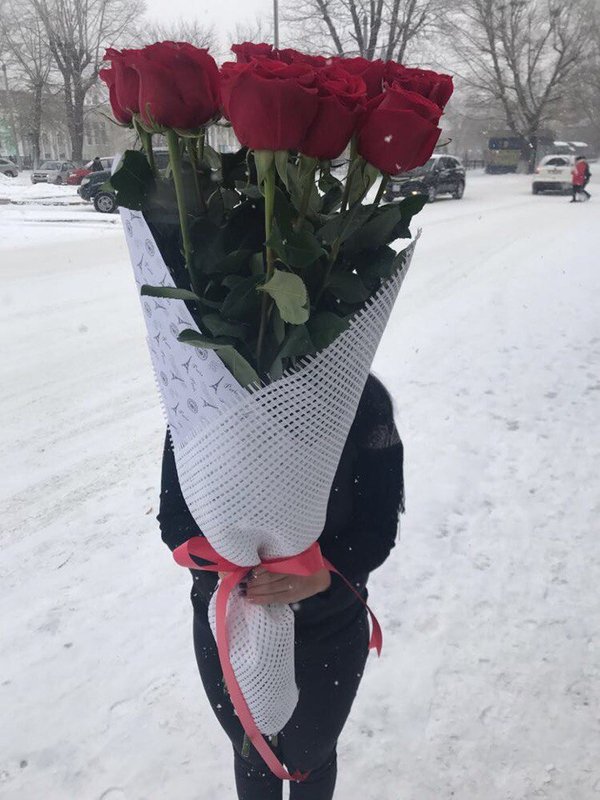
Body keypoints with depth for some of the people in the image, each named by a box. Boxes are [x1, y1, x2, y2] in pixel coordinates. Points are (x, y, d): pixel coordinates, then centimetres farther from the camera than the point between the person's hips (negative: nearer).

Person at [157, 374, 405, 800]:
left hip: (328, 636, -1)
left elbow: (378, 528, -17)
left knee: (310, 756, 27)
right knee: (253, 755, 28)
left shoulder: (362, 398, -23)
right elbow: (174, 516, -12)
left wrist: (321, 574, -37)